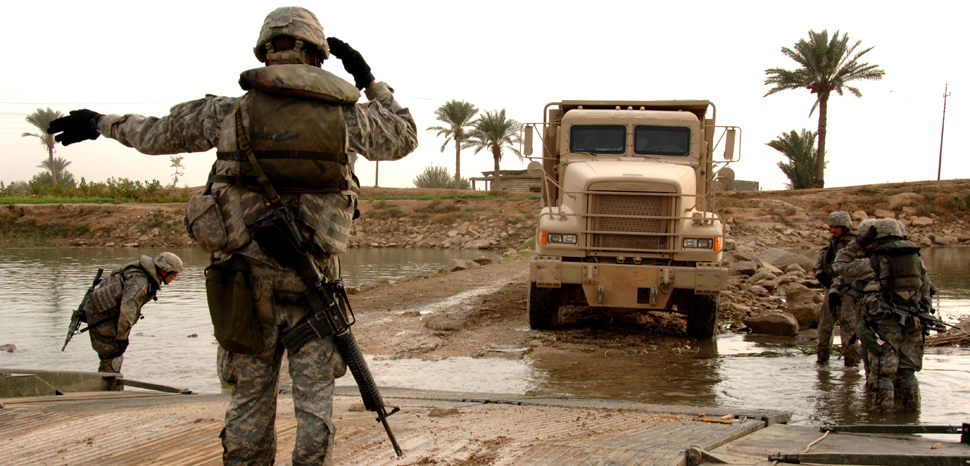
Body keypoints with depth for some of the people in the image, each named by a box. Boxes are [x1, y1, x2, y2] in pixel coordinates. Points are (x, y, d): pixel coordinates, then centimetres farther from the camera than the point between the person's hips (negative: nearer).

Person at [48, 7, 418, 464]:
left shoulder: (230, 112, -1)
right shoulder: (345, 116, -2)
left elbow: (157, 134, 13)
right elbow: (403, 138, 16)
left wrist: (101, 123, 31)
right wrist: (369, 81, 20)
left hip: (246, 280, 1)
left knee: (250, 395, 11)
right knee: (314, 392, 7)